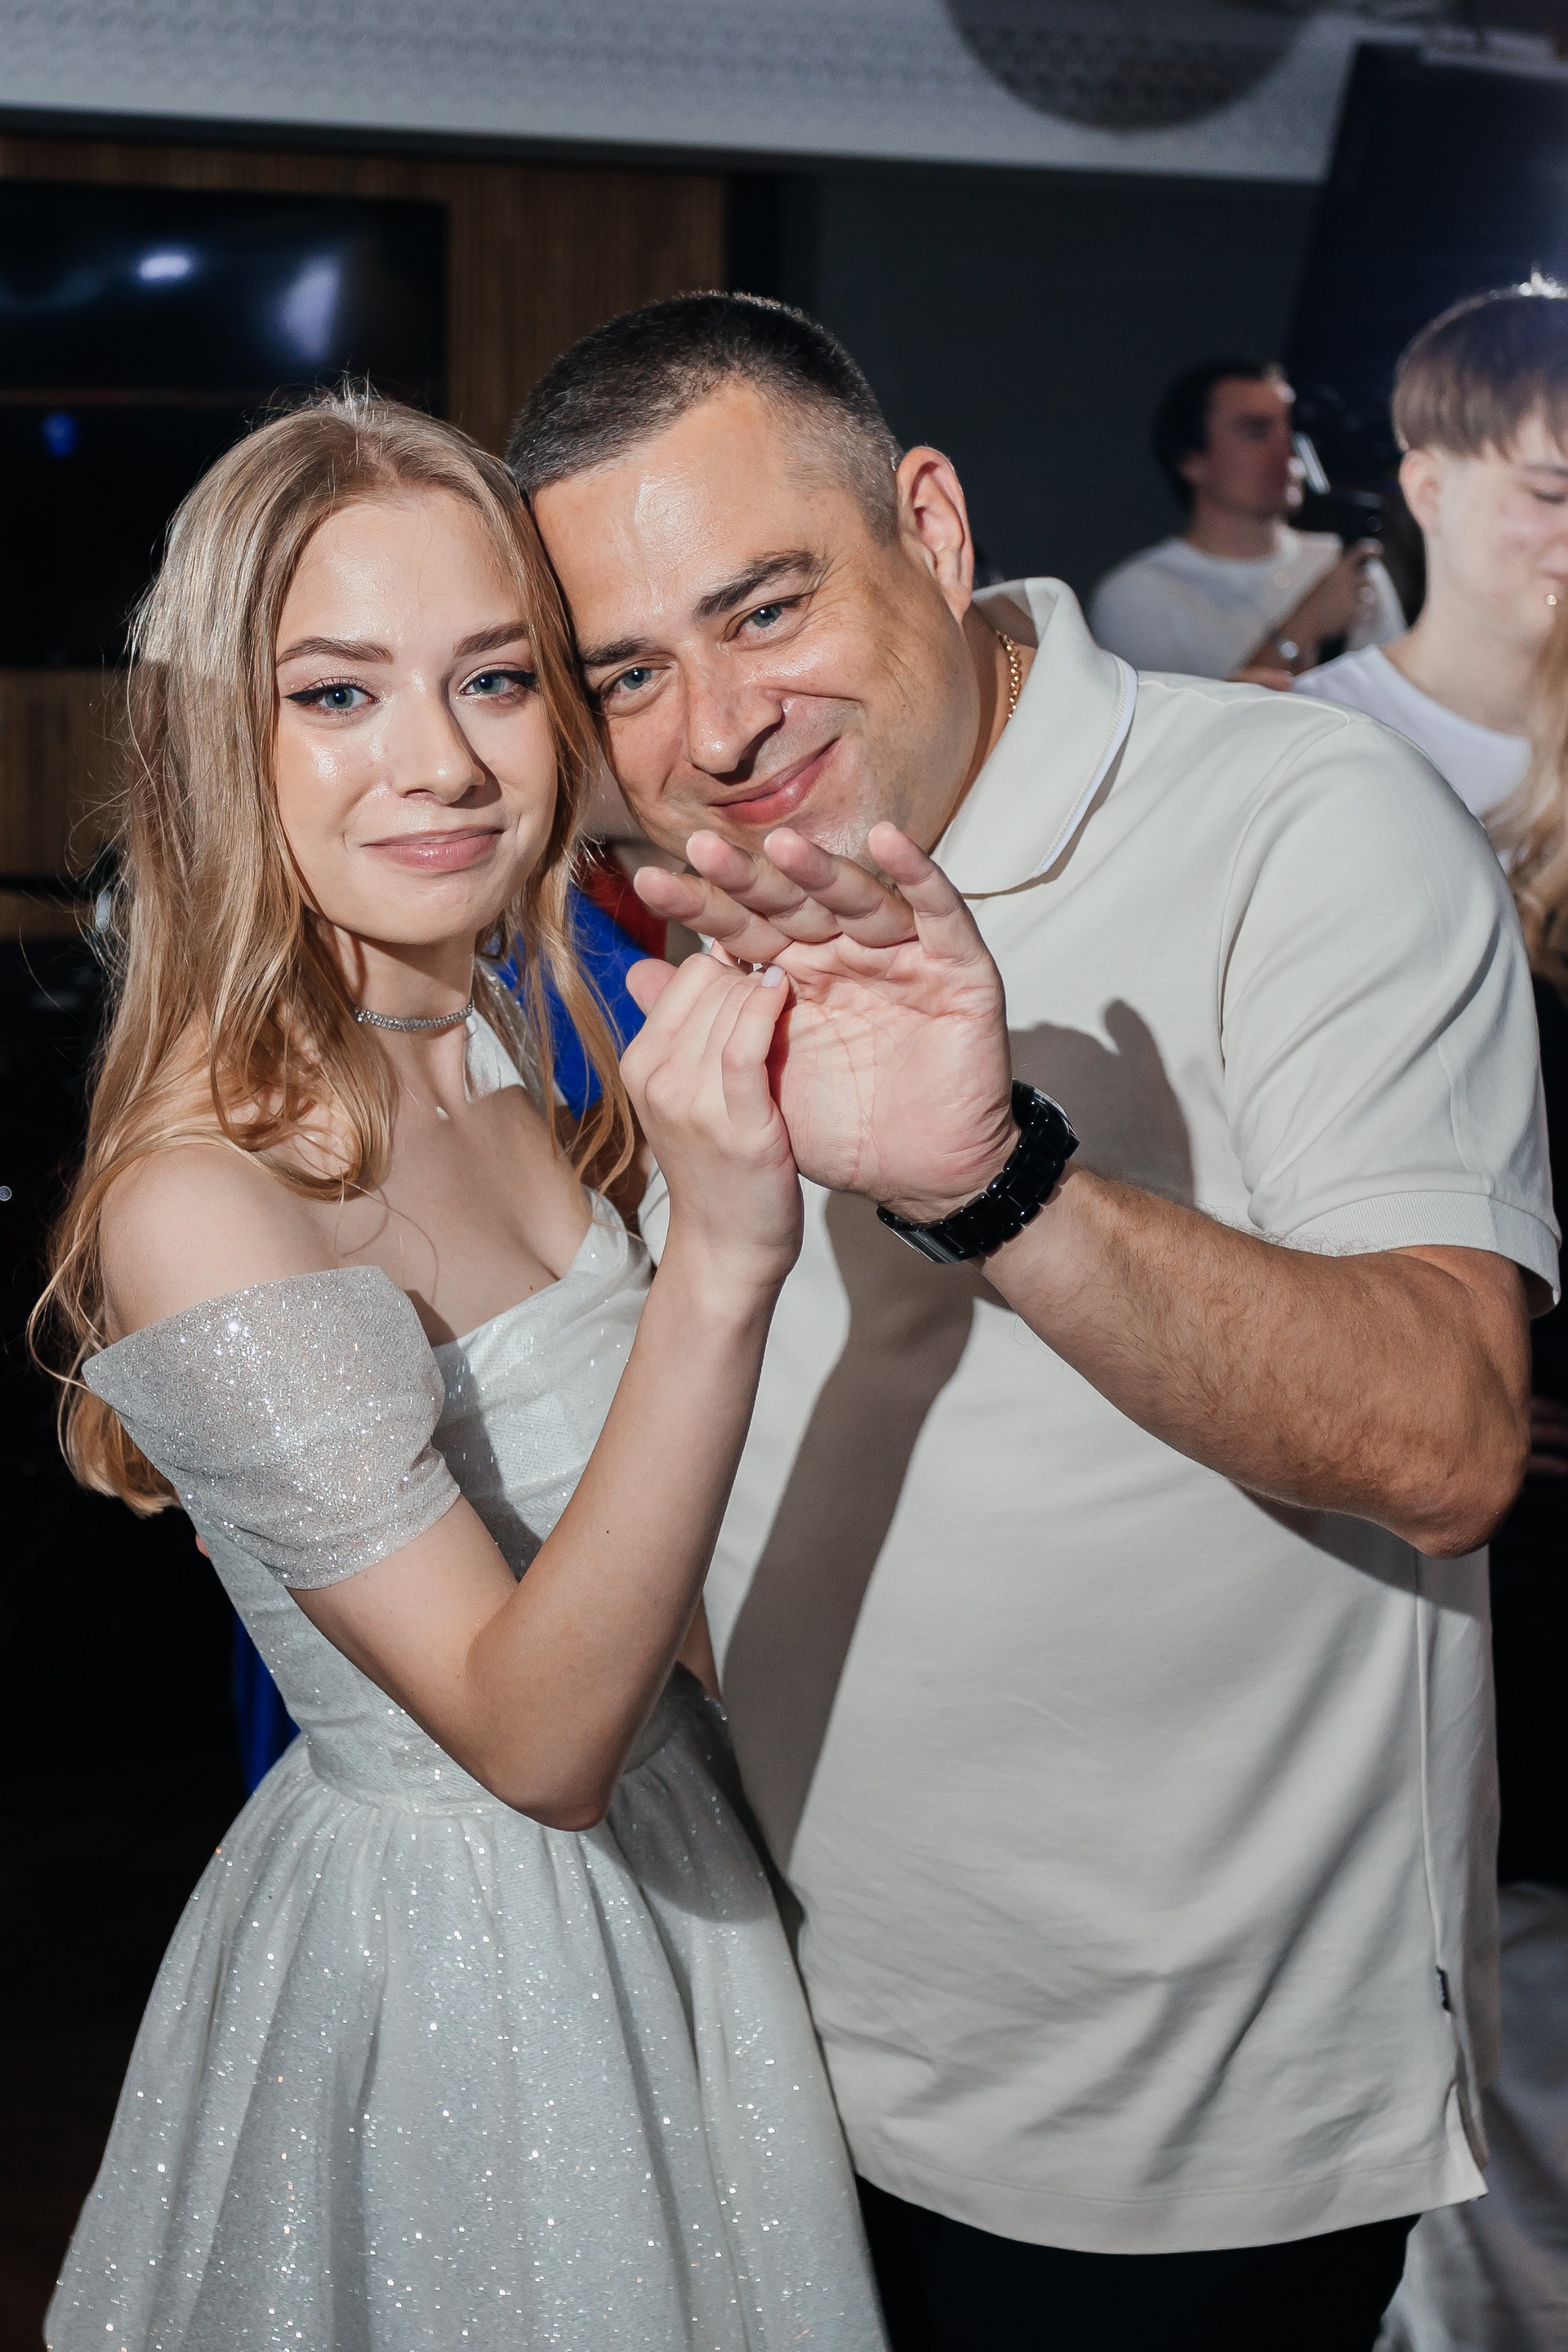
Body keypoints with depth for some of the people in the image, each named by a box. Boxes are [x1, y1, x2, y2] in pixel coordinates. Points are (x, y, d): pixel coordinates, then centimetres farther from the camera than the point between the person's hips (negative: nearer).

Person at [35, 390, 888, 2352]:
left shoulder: (501, 1051, -3)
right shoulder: (201, 1197, -28)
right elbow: (532, 1737, -31)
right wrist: (720, 1265, -42)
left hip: (660, 1879, 8)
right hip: (449, 1962, -8)